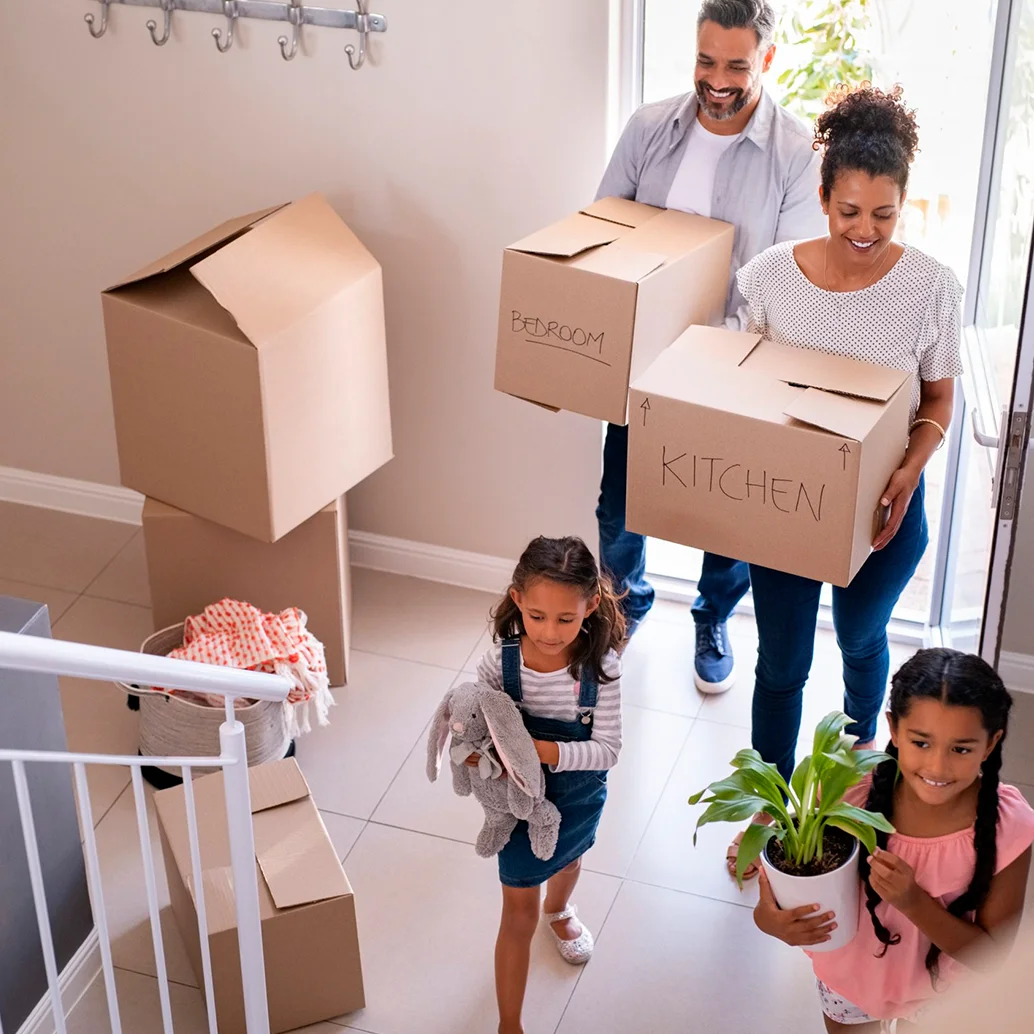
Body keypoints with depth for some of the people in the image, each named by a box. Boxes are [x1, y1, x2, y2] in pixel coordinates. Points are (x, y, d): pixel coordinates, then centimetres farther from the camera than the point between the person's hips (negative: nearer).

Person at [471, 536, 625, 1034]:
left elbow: (607, 749, -26)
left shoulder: (599, 665, -28)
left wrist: (541, 749, -40)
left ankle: (560, 910, 71)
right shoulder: (500, 660, -27)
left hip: (578, 797, 2)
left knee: (568, 859, 35)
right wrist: (481, 752, -37)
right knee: (519, 915, 9)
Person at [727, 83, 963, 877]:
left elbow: (938, 405, -6)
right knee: (781, 663, 11)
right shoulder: (772, 275, -14)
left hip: (882, 507, 0)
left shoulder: (931, 290, -18)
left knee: (862, 638, 25)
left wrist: (907, 476, -23)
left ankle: (862, 737, 57)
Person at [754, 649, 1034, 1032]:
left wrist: (914, 902, -36)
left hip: (938, 992, -1)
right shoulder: (853, 791, -29)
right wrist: (770, 917, -38)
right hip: (851, 975, 1)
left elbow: (990, 954, -21)